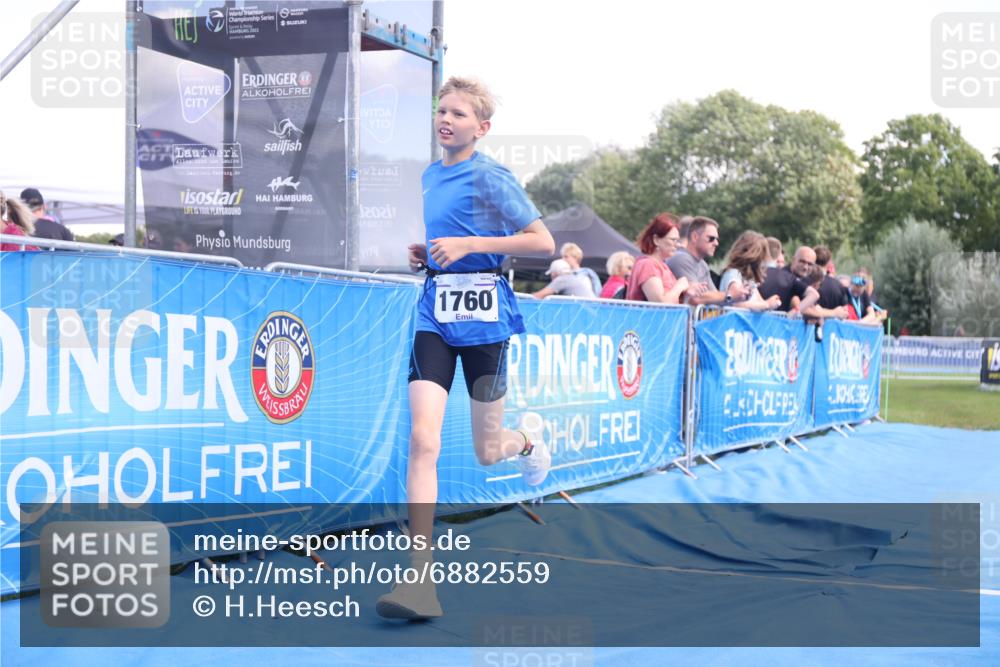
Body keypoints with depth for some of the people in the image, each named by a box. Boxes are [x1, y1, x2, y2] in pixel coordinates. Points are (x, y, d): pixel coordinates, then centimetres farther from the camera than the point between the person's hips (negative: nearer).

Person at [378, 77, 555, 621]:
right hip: (434, 311, 5)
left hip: (482, 311, -4)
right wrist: (423, 253, 8)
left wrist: (467, 245, -17)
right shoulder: (428, 177, 14)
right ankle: (419, 578, -13)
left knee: (486, 453, 7)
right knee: (422, 440, -13)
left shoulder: (490, 177, -6)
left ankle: (528, 437, 46)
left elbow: (543, 243, -10)